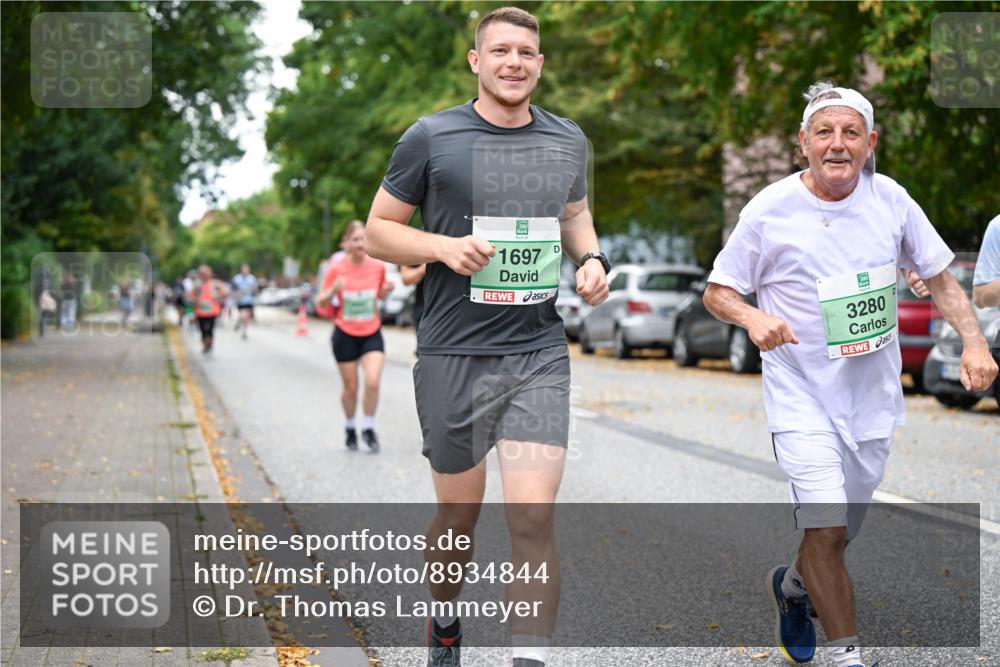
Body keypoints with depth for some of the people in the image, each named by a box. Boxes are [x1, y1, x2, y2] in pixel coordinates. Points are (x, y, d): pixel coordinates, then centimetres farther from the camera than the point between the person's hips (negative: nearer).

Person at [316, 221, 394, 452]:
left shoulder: (378, 266, -3)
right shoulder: (337, 269, -9)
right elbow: (321, 302, -3)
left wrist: (385, 291, -10)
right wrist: (333, 290, -24)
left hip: (372, 334, 1)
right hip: (345, 335, -1)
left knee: (373, 382, -16)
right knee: (350, 388, 7)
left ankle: (368, 428, 5)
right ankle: (350, 429, 31)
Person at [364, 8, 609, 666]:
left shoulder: (568, 140, 9)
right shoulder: (432, 137, -3)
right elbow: (379, 230, 3)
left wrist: (591, 257, 5)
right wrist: (443, 246, -16)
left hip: (539, 355, 2)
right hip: (453, 357, -2)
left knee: (533, 518, -10)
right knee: (459, 517, 11)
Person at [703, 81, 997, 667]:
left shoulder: (891, 199, -2)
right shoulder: (770, 209, -10)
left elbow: (940, 277, 7)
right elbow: (717, 292, -2)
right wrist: (753, 317, -24)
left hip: (874, 394, 4)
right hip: (803, 394, -4)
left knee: (844, 531, 15)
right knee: (826, 529, -17)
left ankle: (793, 584, 49)